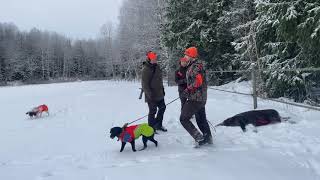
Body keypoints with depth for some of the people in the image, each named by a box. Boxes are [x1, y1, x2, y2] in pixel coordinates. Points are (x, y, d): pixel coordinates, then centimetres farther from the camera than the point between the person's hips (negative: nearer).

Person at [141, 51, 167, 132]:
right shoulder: (146, 69, -17)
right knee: (153, 111, -2)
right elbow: (144, 84, -20)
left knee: (162, 108, 17)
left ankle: (158, 125, 33)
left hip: (159, 93, 9)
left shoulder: (157, 66, 8)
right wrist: (150, 94, -24)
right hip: (152, 96, -9)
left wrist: (162, 89, 20)